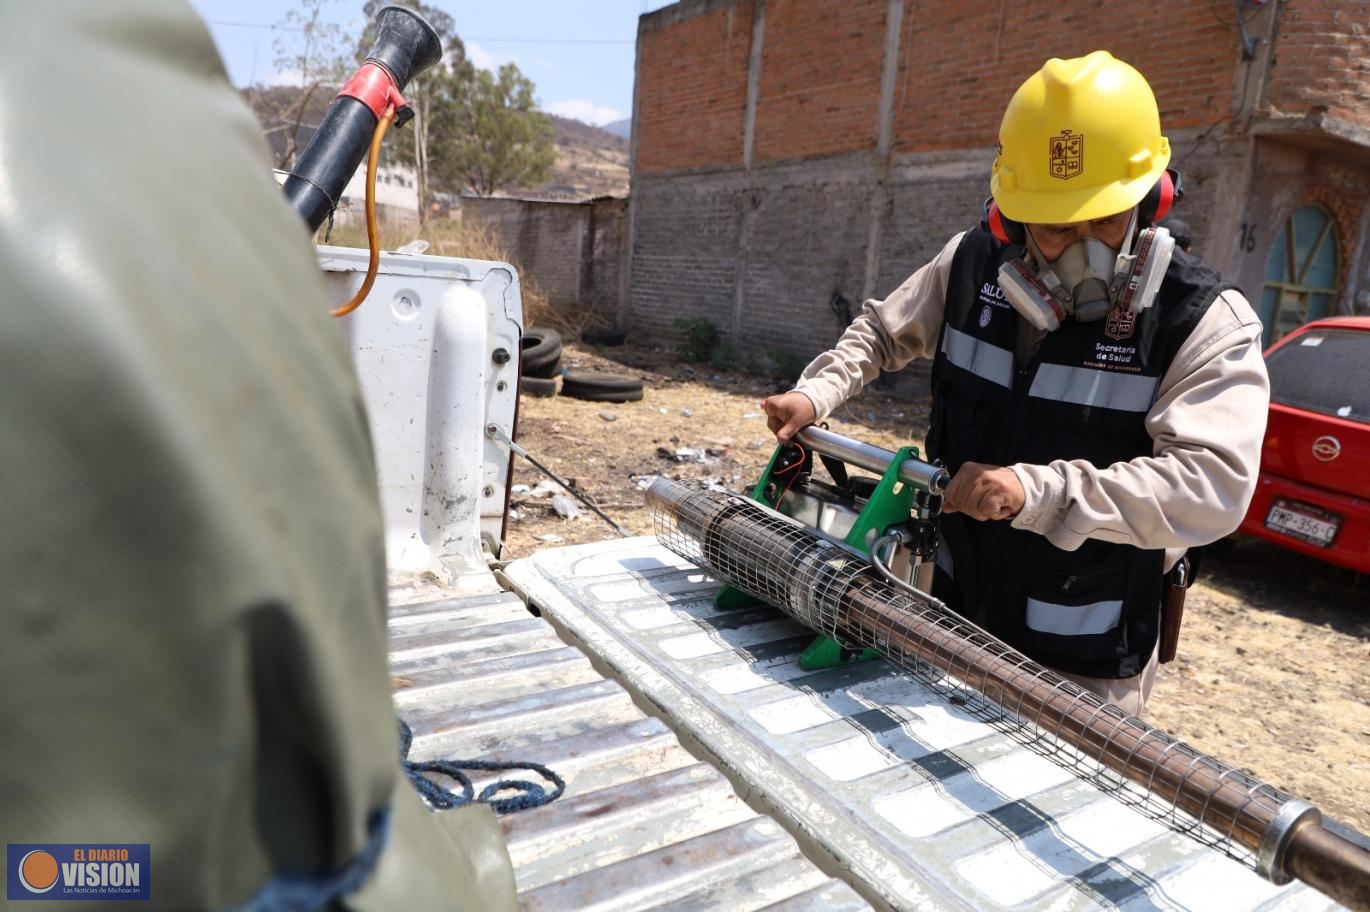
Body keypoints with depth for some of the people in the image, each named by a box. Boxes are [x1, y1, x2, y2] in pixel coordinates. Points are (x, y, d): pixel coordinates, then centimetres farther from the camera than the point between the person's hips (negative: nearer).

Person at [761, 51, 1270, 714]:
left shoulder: (1206, 323, -17)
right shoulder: (971, 266, -4)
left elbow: (1213, 484, -28)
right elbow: (883, 331, 13)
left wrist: (1036, 492, -40)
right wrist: (817, 393, -4)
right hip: (957, 615, 4)